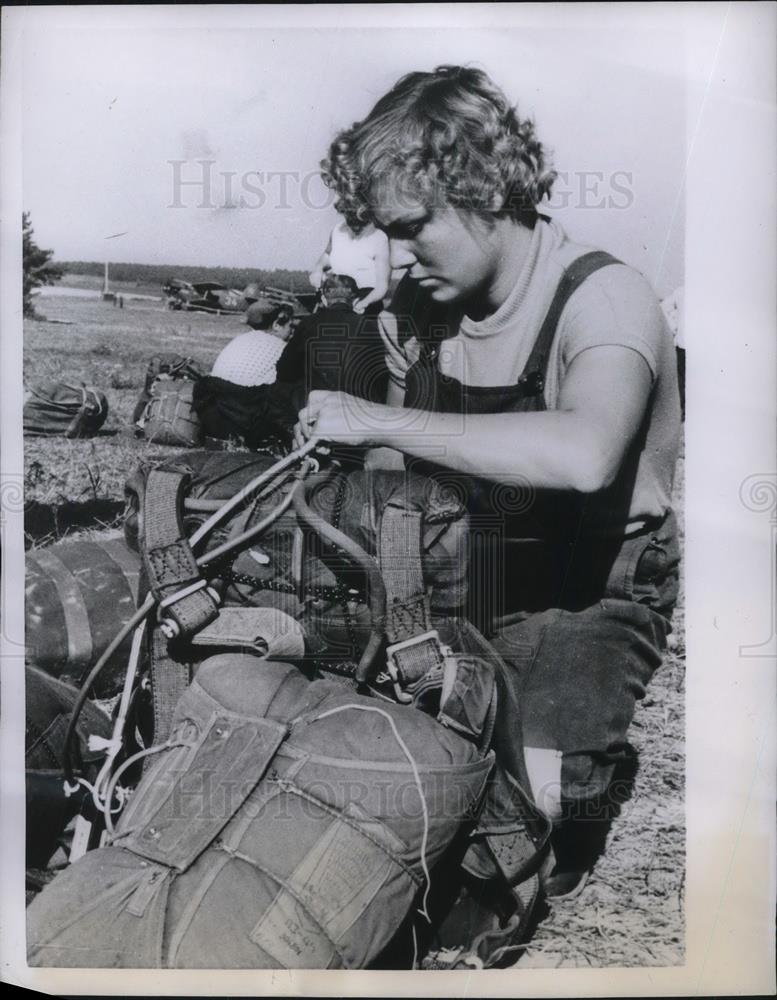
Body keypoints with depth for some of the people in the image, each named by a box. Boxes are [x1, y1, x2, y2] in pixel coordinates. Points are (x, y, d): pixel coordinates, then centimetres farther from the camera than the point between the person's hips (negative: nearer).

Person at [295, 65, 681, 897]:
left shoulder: (604, 298, -20)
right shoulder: (420, 305, -1)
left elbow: (581, 454, -42)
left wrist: (381, 422, -36)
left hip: (586, 598, -5)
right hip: (454, 578, 6)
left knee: (530, 790, -25)